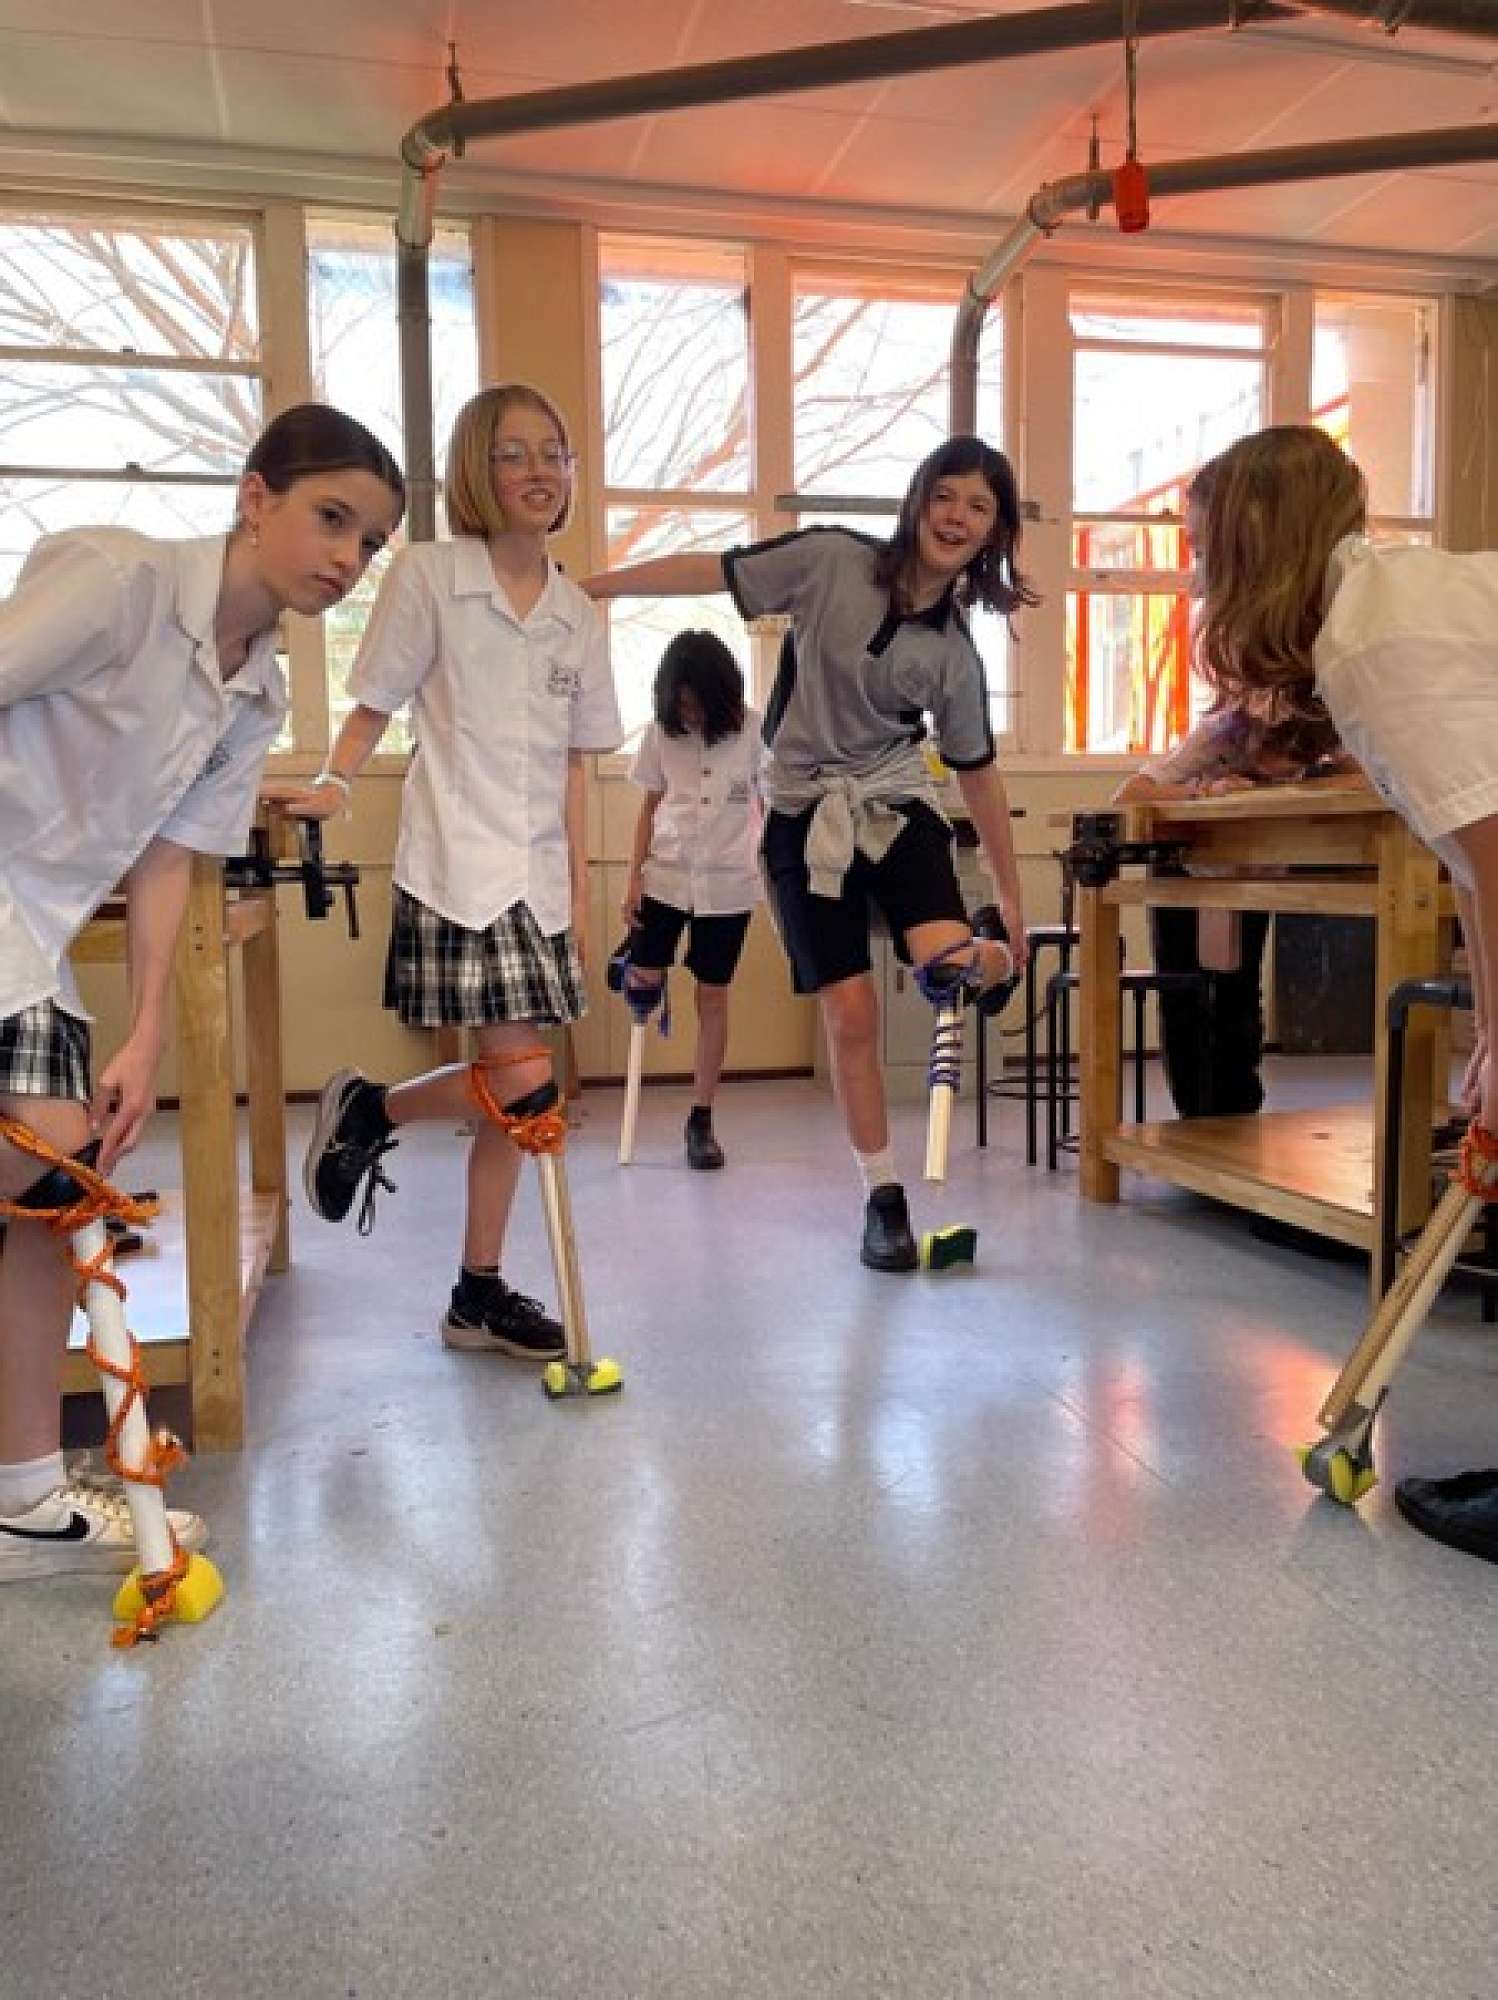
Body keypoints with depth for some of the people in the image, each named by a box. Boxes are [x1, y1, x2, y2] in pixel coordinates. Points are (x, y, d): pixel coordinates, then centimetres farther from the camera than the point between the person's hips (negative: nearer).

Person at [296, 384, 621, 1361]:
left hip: (537, 876, 6)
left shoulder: (579, 613, 11)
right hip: (456, 869, -5)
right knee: (521, 1080, -14)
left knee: (508, 1091, 8)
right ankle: (366, 1110, 15)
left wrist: (581, 892, 10)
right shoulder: (428, 576, -3)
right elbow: (373, 709, 1)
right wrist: (333, 784, -18)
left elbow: (572, 765, 13)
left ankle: (480, 1295, 21)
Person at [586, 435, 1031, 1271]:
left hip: (897, 803, 1)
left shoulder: (955, 654, -2)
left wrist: (1013, 895, 8)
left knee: (945, 963, -27)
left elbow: (978, 772, 6)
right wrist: (581, 586, -9)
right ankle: (885, 1198, 15)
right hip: (805, 817, -1)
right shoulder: (833, 560, -8)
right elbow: (710, 572, -6)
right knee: (851, 1013, -2)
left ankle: (998, 967, 13)